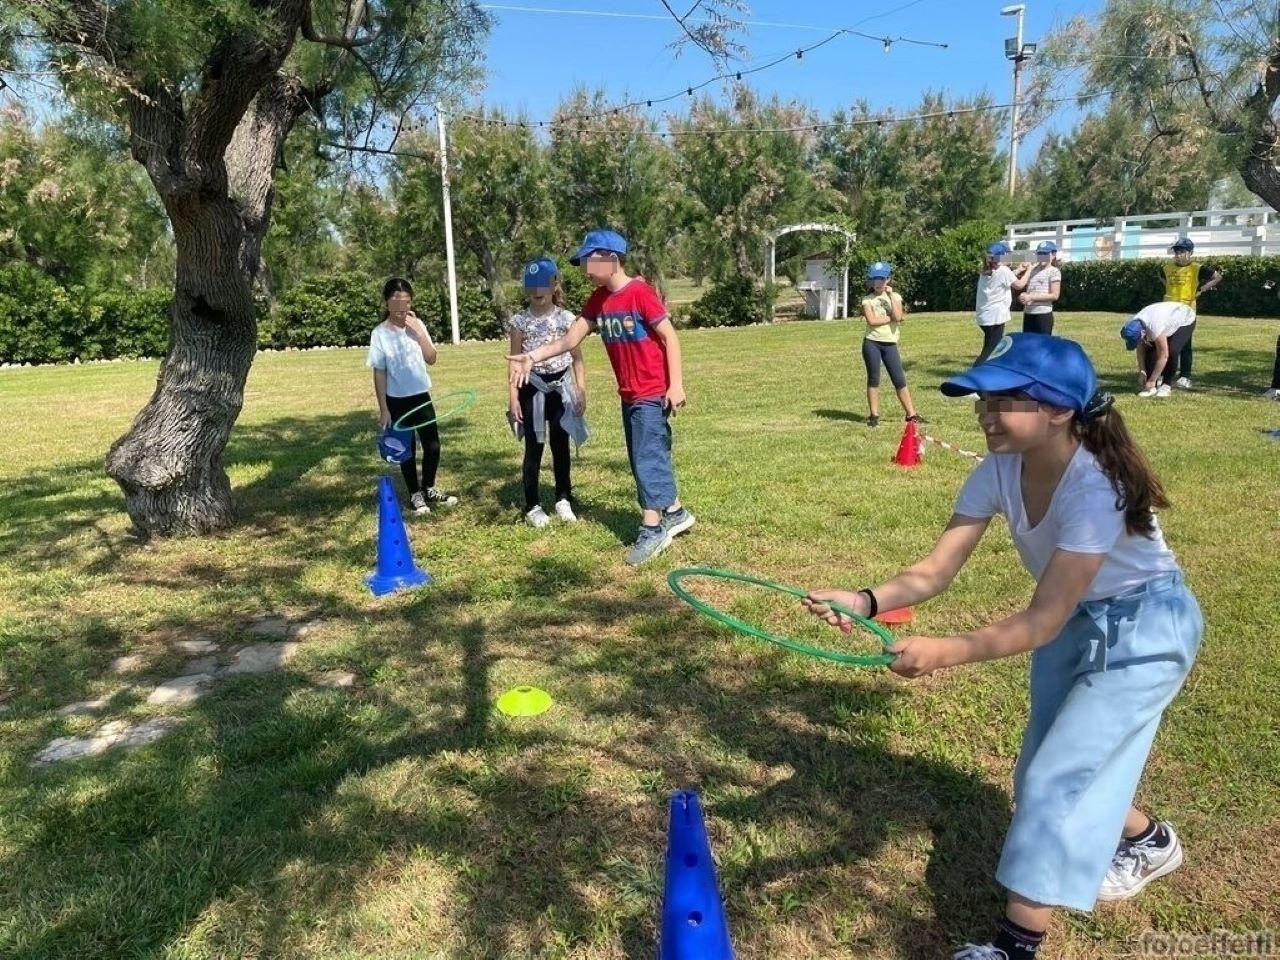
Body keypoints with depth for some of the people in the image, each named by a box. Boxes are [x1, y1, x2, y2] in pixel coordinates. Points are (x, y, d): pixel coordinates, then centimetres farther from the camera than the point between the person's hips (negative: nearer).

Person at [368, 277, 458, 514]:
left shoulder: (417, 325, -1)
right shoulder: (380, 333, -10)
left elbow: (432, 359, -6)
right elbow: (379, 374, -8)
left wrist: (418, 332, -16)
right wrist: (383, 409, -9)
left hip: (422, 396, 3)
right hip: (397, 401, -3)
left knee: (433, 445, 8)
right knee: (407, 449, 8)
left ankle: (429, 489, 28)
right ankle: (415, 495, 23)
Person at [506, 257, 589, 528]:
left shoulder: (567, 318, -1)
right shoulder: (520, 321, -3)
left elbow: (577, 358, 4)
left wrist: (581, 390, -2)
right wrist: (513, 397, -8)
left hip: (561, 388, 1)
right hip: (533, 390, -1)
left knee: (561, 446, 11)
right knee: (534, 448, 4)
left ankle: (563, 499, 24)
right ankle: (532, 506, 13)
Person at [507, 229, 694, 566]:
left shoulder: (639, 292, -16)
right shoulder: (598, 300, 6)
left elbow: (670, 336, -15)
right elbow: (570, 339, 3)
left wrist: (676, 384, -19)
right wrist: (532, 356, -9)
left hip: (653, 393, -8)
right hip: (629, 395, 8)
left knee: (647, 458, -5)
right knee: (647, 457, 15)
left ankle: (652, 530, 4)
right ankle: (675, 513, 29)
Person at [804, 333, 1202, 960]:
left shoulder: (1098, 487, -35)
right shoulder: (999, 472, -17)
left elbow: (1043, 620, -38)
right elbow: (934, 572, -22)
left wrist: (946, 652, -52)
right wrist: (864, 601, -40)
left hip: (1143, 630, -7)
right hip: (1074, 620, 7)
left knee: (1055, 774, -9)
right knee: (1056, 767, 17)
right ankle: (1149, 842, 49)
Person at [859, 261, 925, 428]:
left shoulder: (895, 296, 9)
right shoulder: (868, 300, 3)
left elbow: (898, 316, -10)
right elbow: (872, 320, -12)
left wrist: (890, 295, -8)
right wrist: (891, 318, -7)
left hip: (890, 344, 1)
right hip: (871, 343, -1)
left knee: (899, 379, 1)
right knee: (873, 379, 3)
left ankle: (911, 414, 6)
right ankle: (874, 415, 10)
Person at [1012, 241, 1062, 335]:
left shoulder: (1054, 271, -2)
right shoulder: (1033, 270, 16)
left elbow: (1055, 295, -10)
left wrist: (1031, 297, -15)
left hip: (1044, 314, -6)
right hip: (1028, 314, 6)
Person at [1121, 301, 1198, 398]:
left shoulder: (1155, 328, -44)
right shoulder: (1134, 325, -23)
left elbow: (1163, 356, -36)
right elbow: (1140, 350, -8)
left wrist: (1152, 380, -31)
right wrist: (1141, 371, -10)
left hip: (1185, 320, -7)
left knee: (1172, 351, -27)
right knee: (1149, 350, -12)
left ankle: (1166, 385, -12)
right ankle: (1152, 386, -6)